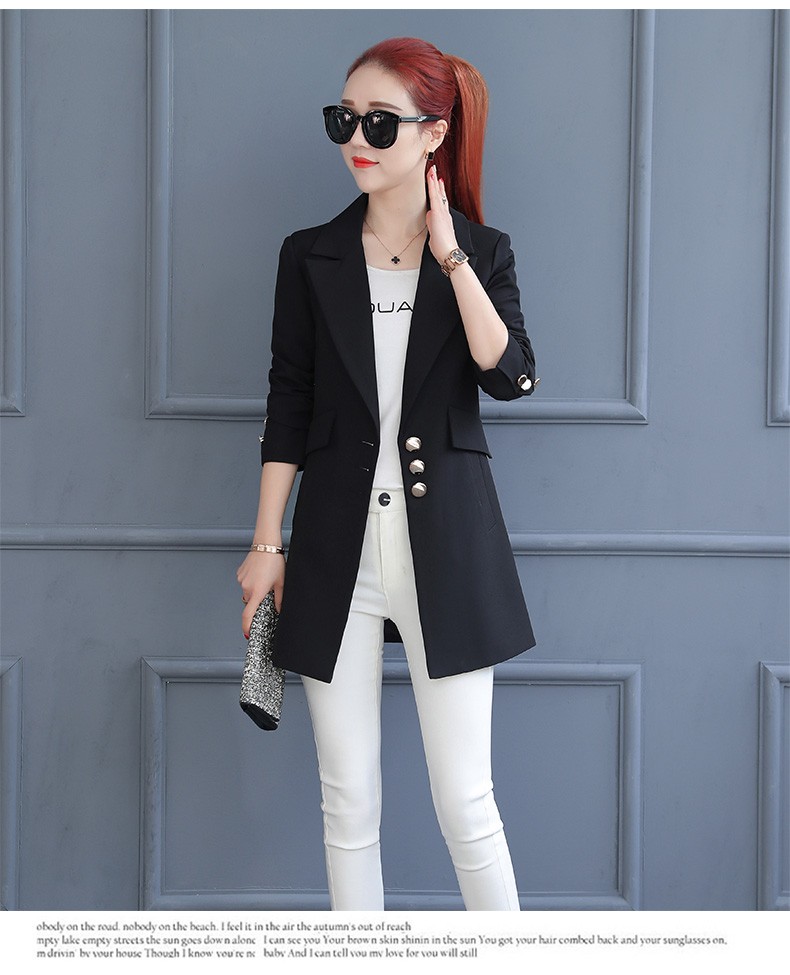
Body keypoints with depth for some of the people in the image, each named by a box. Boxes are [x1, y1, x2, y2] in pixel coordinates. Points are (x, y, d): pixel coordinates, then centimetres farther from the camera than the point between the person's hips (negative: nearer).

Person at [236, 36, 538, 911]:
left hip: (447, 546, -1)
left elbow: (510, 376, -12)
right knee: (348, 802, 8)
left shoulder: (482, 253, 4)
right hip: (337, 545, 2)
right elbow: (287, 407, 6)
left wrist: (448, 255, -14)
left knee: (465, 802, 0)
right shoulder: (310, 257, 6)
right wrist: (266, 544, 4)